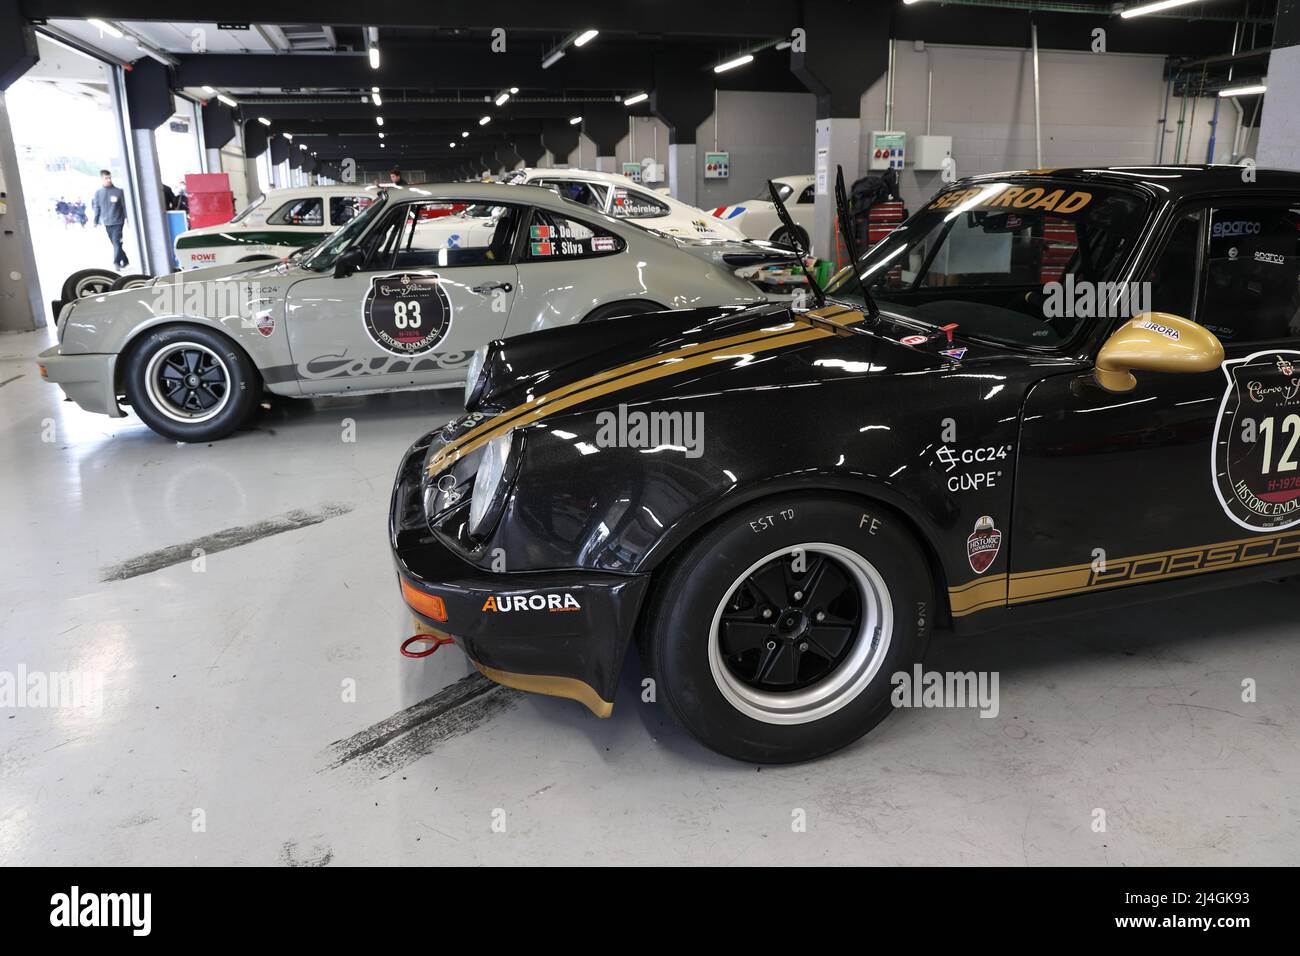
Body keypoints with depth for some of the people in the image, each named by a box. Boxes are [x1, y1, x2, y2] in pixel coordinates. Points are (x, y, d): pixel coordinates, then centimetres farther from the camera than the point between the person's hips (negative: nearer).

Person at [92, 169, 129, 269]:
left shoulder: (118, 191, -4)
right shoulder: (98, 192, 4)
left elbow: (125, 206, -2)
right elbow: (96, 207, 9)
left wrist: (128, 219, -6)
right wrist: (96, 221, 7)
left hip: (117, 222, -4)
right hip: (106, 223, 4)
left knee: (117, 243, -14)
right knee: (115, 243, 10)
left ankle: (116, 262, -19)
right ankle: (125, 260, 21)